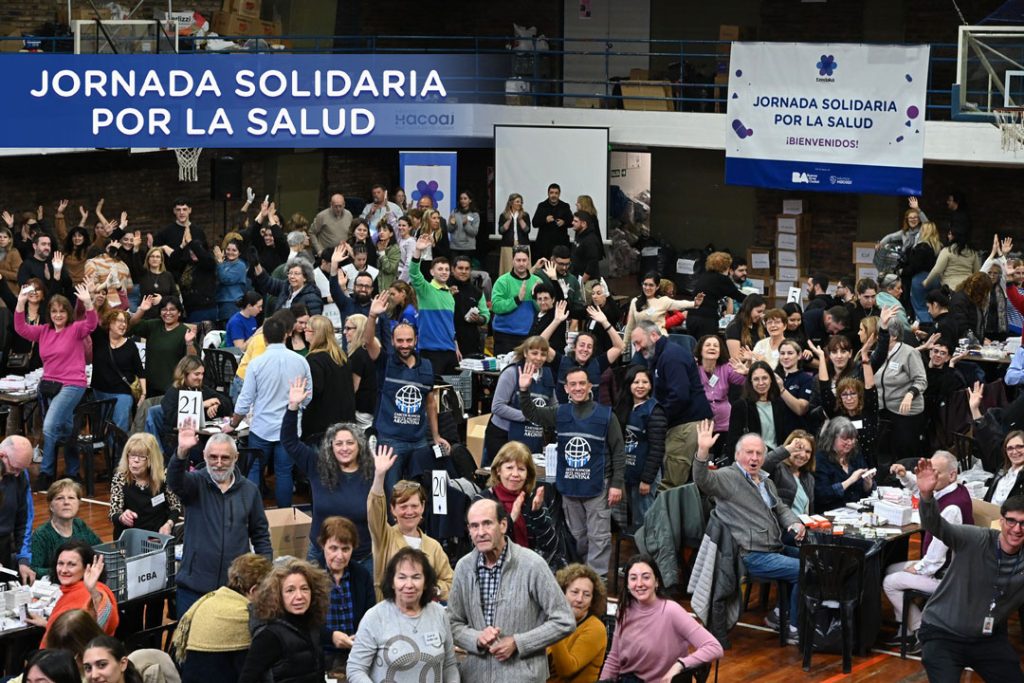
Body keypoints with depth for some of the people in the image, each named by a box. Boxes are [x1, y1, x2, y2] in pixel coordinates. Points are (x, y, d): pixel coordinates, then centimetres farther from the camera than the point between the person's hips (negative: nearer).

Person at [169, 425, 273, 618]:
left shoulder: (250, 490, 6)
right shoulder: (196, 483, 0)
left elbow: (261, 534, 12)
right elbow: (175, 481, -23)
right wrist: (181, 453, -43)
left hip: (236, 586, 1)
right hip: (193, 585, -1)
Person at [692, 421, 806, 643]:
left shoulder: (766, 482, 21)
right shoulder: (728, 477, -8)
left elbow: (781, 509, 29)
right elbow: (703, 481, -27)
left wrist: (794, 524, 5)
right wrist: (703, 451, -45)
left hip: (775, 549, 10)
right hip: (751, 556, -10)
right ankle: (794, 628, -4)